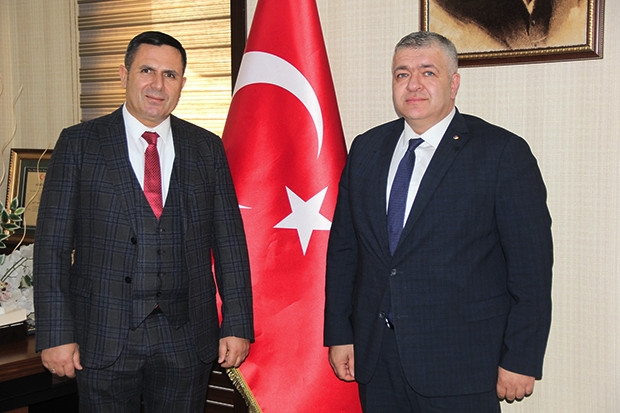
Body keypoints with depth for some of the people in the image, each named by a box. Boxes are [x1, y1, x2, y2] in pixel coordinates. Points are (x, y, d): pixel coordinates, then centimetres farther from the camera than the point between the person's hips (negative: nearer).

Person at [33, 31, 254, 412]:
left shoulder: (207, 148, 6)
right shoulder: (79, 144, 0)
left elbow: (229, 241, 6)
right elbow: (53, 245, -3)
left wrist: (237, 324, 1)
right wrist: (56, 334, -8)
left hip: (186, 336, 2)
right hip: (104, 338, -1)